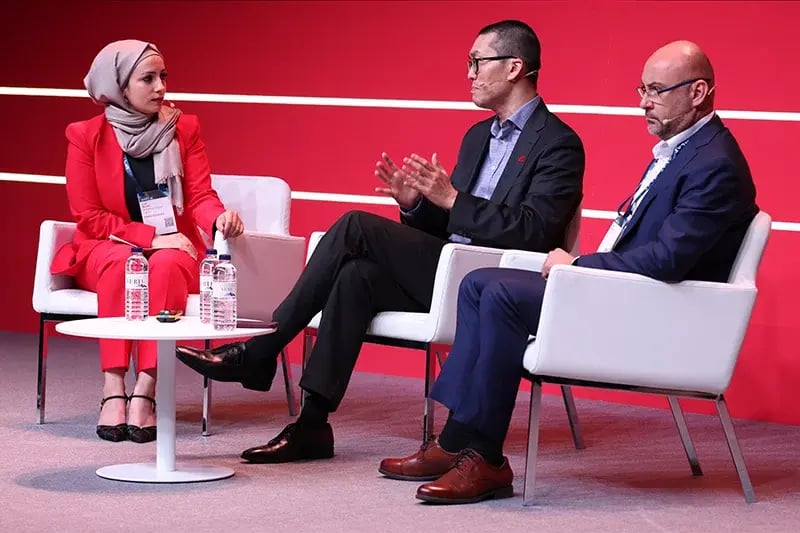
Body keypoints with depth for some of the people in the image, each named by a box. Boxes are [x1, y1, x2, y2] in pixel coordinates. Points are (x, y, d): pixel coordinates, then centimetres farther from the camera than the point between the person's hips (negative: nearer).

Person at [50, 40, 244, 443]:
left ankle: (145, 391, -41)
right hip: (104, 251, -1)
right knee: (120, 261, -36)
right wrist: (151, 236, -17)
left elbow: (201, 196, -3)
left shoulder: (184, 129, 4)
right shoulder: (85, 136, -2)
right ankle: (113, 389, -41)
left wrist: (219, 219, -28)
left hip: (172, 251, 1)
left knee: (167, 265, -34)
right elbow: (88, 216, -6)